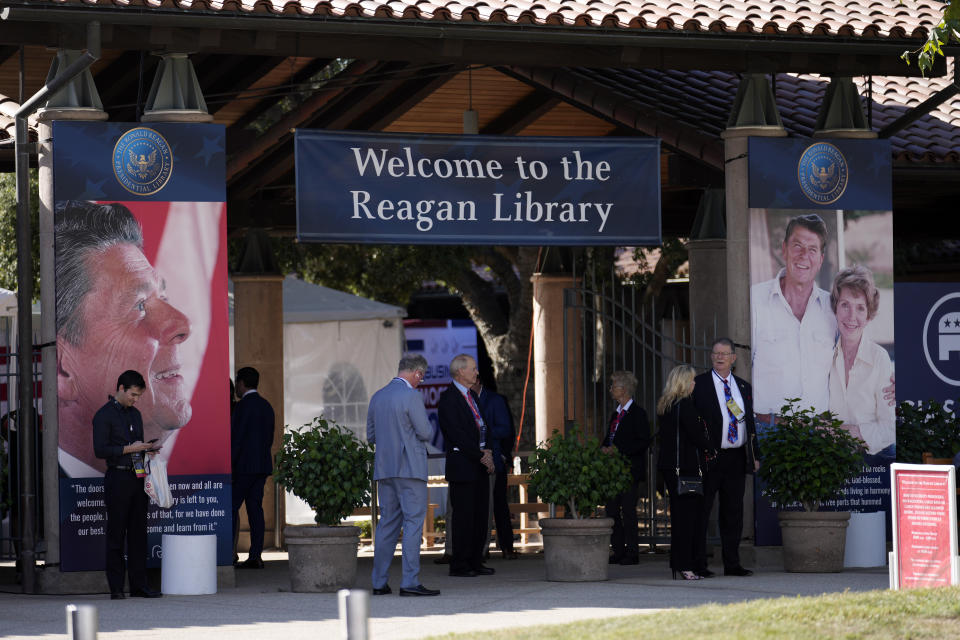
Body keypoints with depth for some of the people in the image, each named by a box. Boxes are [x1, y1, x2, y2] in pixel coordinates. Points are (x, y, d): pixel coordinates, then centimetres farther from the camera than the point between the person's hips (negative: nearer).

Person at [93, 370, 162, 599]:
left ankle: (139, 585, 10)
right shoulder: (104, 415, -6)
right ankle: (116, 588, 0)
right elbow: (100, 450, -13)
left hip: (137, 477, 7)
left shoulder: (135, 414, 17)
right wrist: (129, 449, -16)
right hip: (117, 479, -7)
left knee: (138, 533, 6)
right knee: (116, 535, -3)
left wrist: (148, 448, 5)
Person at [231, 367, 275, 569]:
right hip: (263, 465, 8)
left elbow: (236, 437, -15)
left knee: (231, 507, -5)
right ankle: (256, 556, 2)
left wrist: (229, 464, -13)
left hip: (245, 465, -8)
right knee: (255, 507, 6)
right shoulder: (266, 406, 15)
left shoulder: (244, 405, -11)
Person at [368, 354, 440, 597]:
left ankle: (379, 582, 11)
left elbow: (371, 436, 15)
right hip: (410, 468, -7)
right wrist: (427, 429, 9)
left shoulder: (377, 397, 11)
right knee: (413, 522, -6)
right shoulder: (412, 396, -12)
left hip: (383, 468, 7)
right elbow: (425, 432, -12)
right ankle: (410, 582, -11)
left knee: (387, 523, 11)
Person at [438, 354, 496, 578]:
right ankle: (459, 565, -2)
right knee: (464, 515, -7)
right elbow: (457, 435, -16)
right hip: (462, 466, -9)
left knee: (480, 515, 9)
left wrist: (487, 451, 2)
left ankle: (475, 562, 15)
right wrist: (481, 456, -14)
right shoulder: (449, 399, -11)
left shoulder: (471, 396, 18)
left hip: (479, 466, 9)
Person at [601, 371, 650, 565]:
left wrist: (619, 450, -18)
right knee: (612, 510, 6)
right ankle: (618, 551, 12)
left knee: (628, 511, -7)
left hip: (630, 470, -8)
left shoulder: (638, 413, -7)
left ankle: (632, 552, -2)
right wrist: (606, 449, 2)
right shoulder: (616, 414, 18)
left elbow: (643, 442, -13)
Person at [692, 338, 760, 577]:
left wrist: (755, 456, 13)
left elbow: (750, 423, 19)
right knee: (701, 511, -3)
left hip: (737, 458, 5)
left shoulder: (744, 387, 15)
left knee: (733, 512, 9)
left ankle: (732, 564, 14)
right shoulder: (699, 385, -1)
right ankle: (698, 564, 0)